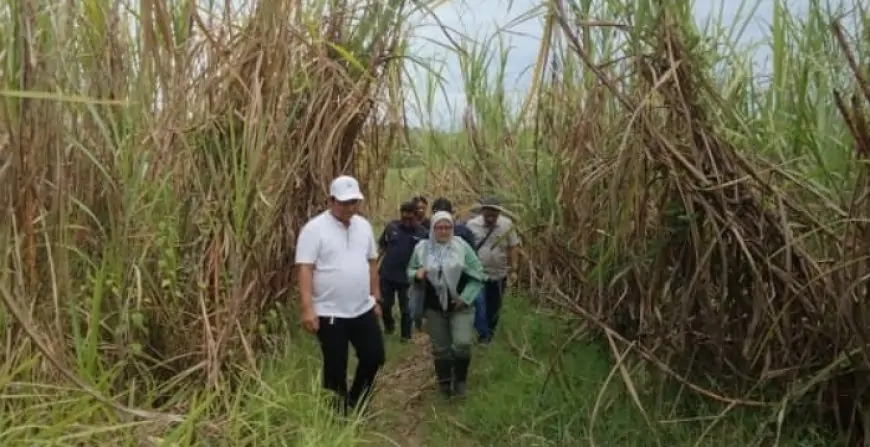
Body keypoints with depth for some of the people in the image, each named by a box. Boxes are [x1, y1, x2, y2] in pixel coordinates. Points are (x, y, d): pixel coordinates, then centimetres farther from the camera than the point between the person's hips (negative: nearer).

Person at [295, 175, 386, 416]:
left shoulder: (363, 226, 6)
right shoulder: (315, 229, -13)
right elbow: (305, 269, -16)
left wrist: (376, 299, 13)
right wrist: (308, 308, -23)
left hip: (363, 309, 6)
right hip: (330, 313, -6)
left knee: (375, 356, 11)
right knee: (336, 368, 6)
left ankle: (355, 404, 33)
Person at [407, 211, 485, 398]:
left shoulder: (461, 246, -6)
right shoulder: (422, 248, -1)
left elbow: (477, 274, -2)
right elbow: (410, 271, 11)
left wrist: (466, 297, -11)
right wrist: (416, 274, -13)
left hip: (460, 306, -2)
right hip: (434, 308, 2)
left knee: (462, 344, -14)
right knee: (440, 348, 10)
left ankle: (460, 379, 12)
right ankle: (444, 383, 30)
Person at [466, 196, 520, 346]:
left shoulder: (507, 224, -7)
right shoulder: (472, 225, -9)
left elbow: (513, 246, -1)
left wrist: (514, 264, -13)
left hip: (499, 273, 2)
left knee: (494, 307, 14)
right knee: (478, 306, -11)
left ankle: (490, 331, 34)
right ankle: (484, 335, -2)